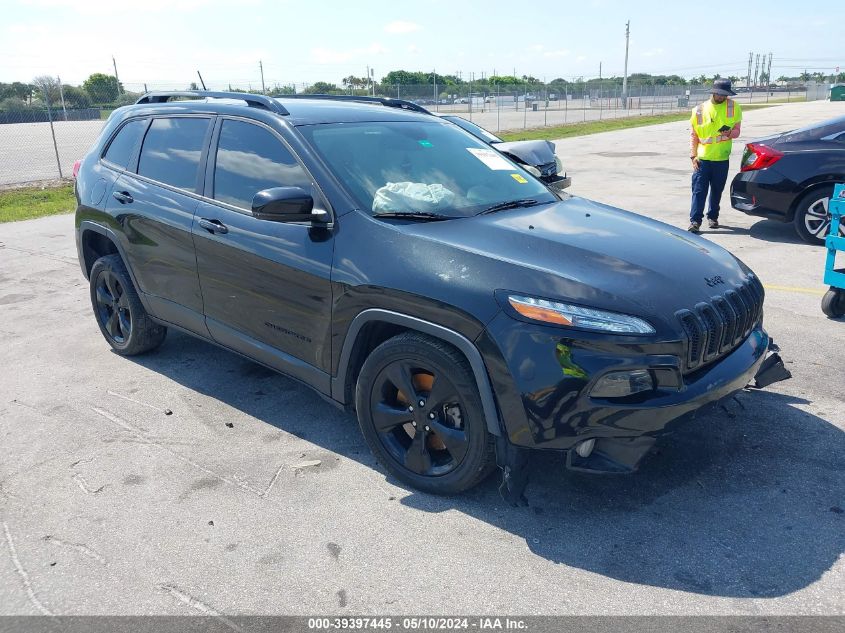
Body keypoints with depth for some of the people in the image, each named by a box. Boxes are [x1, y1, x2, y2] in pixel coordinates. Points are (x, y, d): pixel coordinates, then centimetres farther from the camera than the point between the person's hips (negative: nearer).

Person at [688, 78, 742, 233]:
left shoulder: (733, 107, 2)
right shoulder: (699, 109, 1)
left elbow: (736, 130, 4)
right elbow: (693, 135, 4)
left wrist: (729, 133, -21)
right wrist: (693, 155, -5)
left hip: (722, 158, 1)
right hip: (702, 158, -1)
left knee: (717, 191, 11)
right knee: (699, 190, -6)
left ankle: (713, 217, 26)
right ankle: (695, 220, -6)